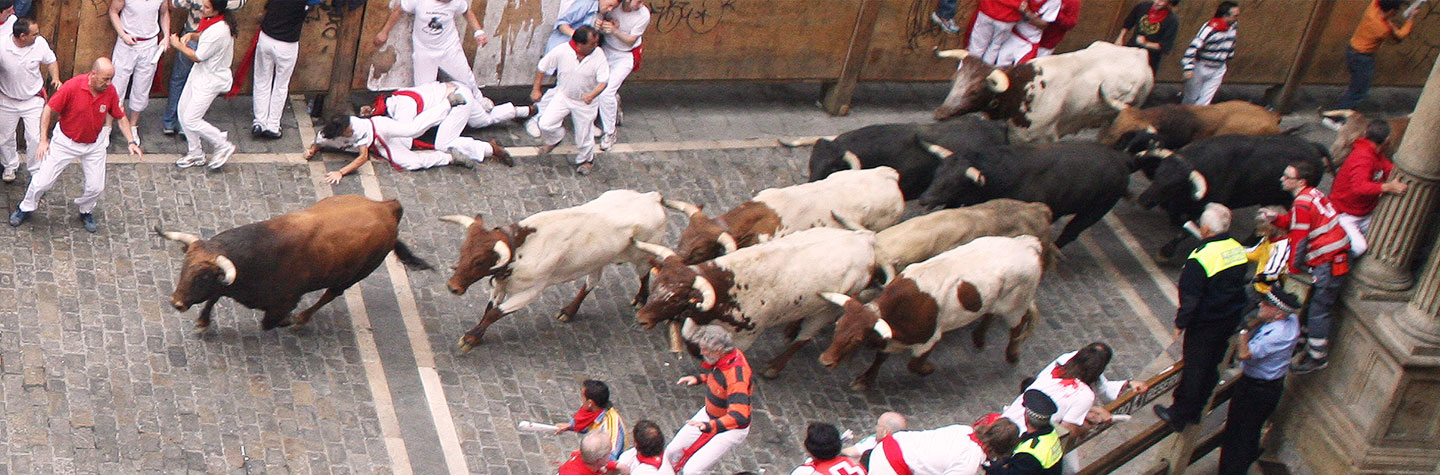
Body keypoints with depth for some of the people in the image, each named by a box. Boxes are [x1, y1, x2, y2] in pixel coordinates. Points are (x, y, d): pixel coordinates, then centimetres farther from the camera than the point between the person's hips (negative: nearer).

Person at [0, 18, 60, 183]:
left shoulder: (40, 43, -18)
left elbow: (50, 62, 0)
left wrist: (55, 78, -16)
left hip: (33, 100, 0)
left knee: (35, 137, -2)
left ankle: (36, 170, 21)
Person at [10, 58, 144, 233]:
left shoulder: (110, 92, -15)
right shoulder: (72, 87, -26)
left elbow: (121, 117, -1)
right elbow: (48, 110, -16)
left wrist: (131, 142, -13)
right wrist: (43, 140, -18)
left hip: (94, 144, 3)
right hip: (66, 142, -3)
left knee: (96, 187, 2)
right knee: (43, 181, 3)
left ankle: (86, 211, 34)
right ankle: (26, 208, 31)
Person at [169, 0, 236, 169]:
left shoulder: (218, 31, -32)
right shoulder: (212, 21, -3)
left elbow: (197, 57, -21)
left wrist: (179, 45, -7)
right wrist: (191, 35, -1)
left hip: (211, 80, -10)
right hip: (199, 72, 10)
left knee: (191, 120, -5)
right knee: (183, 111, 14)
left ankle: (223, 147, 13)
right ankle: (195, 153, 29)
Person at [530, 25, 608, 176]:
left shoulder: (598, 55, -21)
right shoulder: (561, 52, -20)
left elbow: (603, 81, -22)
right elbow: (542, 68, -5)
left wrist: (592, 94, -41)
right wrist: (536, 89, 1)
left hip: (586, 101, -1)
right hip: (563, 95, 1)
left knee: (584, 135, 7)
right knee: (546, 124, -8)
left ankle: (586, 159, 39)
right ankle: (554, 140, 29)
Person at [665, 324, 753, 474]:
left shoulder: (735, 375, -36)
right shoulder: (723, 358, -9)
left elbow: (739, 416, -45)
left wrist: (710, 426, -59)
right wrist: (699, 378, 2)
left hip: (731, 428, -9)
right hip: (709, 414, 9)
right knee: (672, 452, 11)